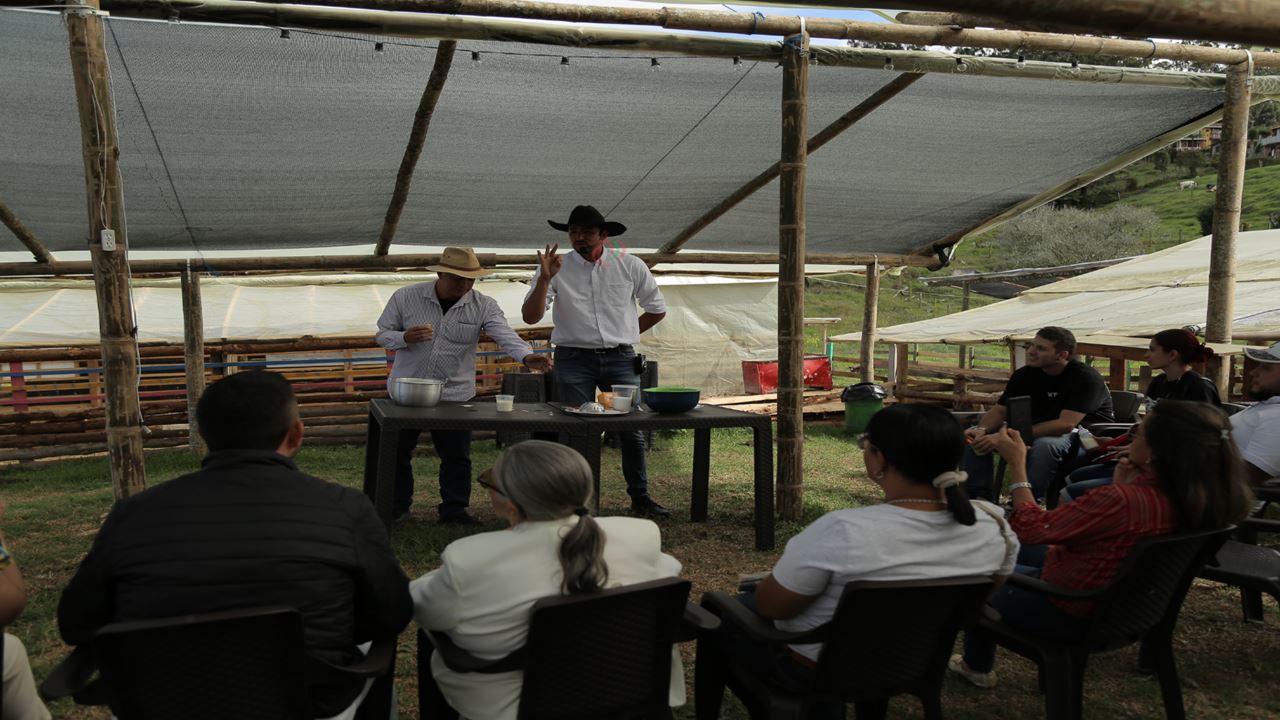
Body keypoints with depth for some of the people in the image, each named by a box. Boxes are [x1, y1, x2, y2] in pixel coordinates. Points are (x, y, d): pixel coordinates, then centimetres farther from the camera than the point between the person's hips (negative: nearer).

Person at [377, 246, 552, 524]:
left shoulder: (484, 307, -7)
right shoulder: (406, 297, -6)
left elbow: (506, 336, -21)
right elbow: (383, 335, 1)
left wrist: (526, 357, -41)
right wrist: (404, 338, -22)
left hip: (455, 394, 0)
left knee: (457, 457, 5)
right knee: (397, 452, 10)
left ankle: (454, 510, 22)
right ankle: (397, 506, 30)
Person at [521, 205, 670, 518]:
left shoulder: (630, 266, 2)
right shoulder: (557, 268, -1)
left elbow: (657, 309, 15)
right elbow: (530, 316, -8)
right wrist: (544, 279, -20)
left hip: (620, 359, 1)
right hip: (574, 360, -1)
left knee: (633, 430, 6)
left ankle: (640, 498, 21)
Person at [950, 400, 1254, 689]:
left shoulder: (1122, 502, -39)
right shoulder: (1194, 497, -14)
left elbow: (1030, 529, -24)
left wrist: (1016, 464, -16)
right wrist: (1124, 485, -7)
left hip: (1068, 614, -7)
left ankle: (977, 666, 42)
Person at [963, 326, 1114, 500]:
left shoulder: (1084, 377, -20)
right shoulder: (1024, 374, 0)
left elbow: (1065, 424, -31)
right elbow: (999, 410, 1)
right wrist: (982, 430, -25)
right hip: (1040, 432, 7)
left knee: (1044, 444, -40)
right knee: (975, 436, -8)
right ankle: (978, 498, -9)